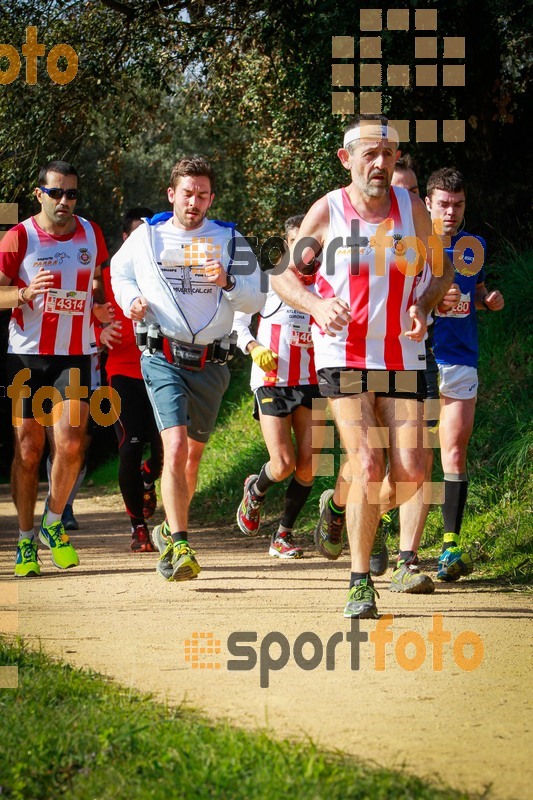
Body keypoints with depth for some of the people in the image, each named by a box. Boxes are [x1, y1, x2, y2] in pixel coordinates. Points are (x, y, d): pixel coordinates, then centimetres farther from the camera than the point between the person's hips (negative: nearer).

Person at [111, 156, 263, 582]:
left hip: (211, 363, 2)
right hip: (163, 359, -2)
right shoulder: (146, 238, 5)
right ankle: (179, 547, -23)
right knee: (175, 446, -19)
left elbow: (256, 300, 1)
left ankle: (171, 529, 38)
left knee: (194, 452, 15)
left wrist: (227, 283, -19)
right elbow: (119, 272, 25)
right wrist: (130, 299, 4)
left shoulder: (229, 241, 5)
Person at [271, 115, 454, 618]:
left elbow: (440, 273, 13)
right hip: (343, 357, -3)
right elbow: (283, 276, 4)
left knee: (409, 473, -7)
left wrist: (422, 307, -8)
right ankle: (360, 582, -4)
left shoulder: (412, 209, 3)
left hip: (403, 359, 3)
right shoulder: (327, 212, -2)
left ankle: (344, 509, 25)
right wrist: (317, 305, -16)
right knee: (368, 468, -15)